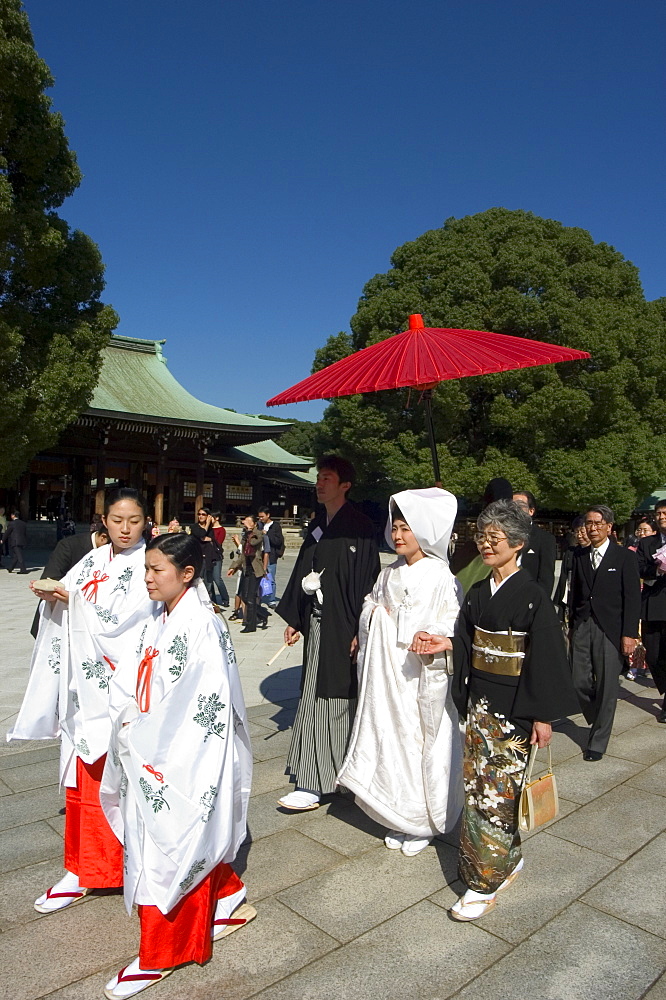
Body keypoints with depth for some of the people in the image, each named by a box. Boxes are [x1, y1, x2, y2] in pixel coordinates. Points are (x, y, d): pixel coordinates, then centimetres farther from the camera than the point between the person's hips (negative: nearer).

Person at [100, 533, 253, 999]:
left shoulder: (202, 626, -21)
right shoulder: (157, 619, 5)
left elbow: (204, 703, -24)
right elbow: (131, 677, 10)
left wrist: (141, 734, -18)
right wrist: (128, 720, -4)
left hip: (180, 761, -8)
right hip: (146, 755, 8)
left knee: (171, 846, 8)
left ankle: (162, 954, 28)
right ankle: (229, 899, 43)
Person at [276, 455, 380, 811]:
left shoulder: (359, 526, -11)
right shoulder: (317, 525, 12)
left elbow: (366, 578, -14)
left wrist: (359, 631, -18)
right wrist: (294, 619, 16)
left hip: (342, 625, -7)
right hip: (317, 622, 8)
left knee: (326, 699, -3)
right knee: (314, 696, 13)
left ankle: (313, 785, 5)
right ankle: (313, 780, 26)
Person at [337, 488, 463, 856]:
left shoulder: (440, 577, -10)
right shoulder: (389, 574, 11)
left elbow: (454, 624, -15)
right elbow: (369, 613, 22)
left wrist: (430, 636, -31)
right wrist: (372, 612, 3)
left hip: (420, 676, -6)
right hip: (385, 675, 6)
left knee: (420, 741, 4)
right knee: (389, 739, 11)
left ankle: (424, 823, 24)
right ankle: (400, 820, 29)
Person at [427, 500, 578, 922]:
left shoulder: (533, 596, -13)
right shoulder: (478, 593, 7)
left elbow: (546, 658, -13)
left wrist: (543, 715, -13)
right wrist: (446, 644, -6)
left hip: (513, 708, -7)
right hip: (478, 702, 7)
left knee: (496, 792, 0)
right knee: (476, 787, 13)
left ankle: (486, 882, 14)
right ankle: (509, 858, 33)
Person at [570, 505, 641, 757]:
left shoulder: (625, 557, -2)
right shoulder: (579, 556, 10)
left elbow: (632, 598, -4)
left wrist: (629, 634, -10)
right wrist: (572, 622, 8)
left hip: (610, 630, -4)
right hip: (582, 627, 4)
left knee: (607, 687, 2)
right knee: (580, 683, 4)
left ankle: (598, 742, 16)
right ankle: (598, 723, 31)